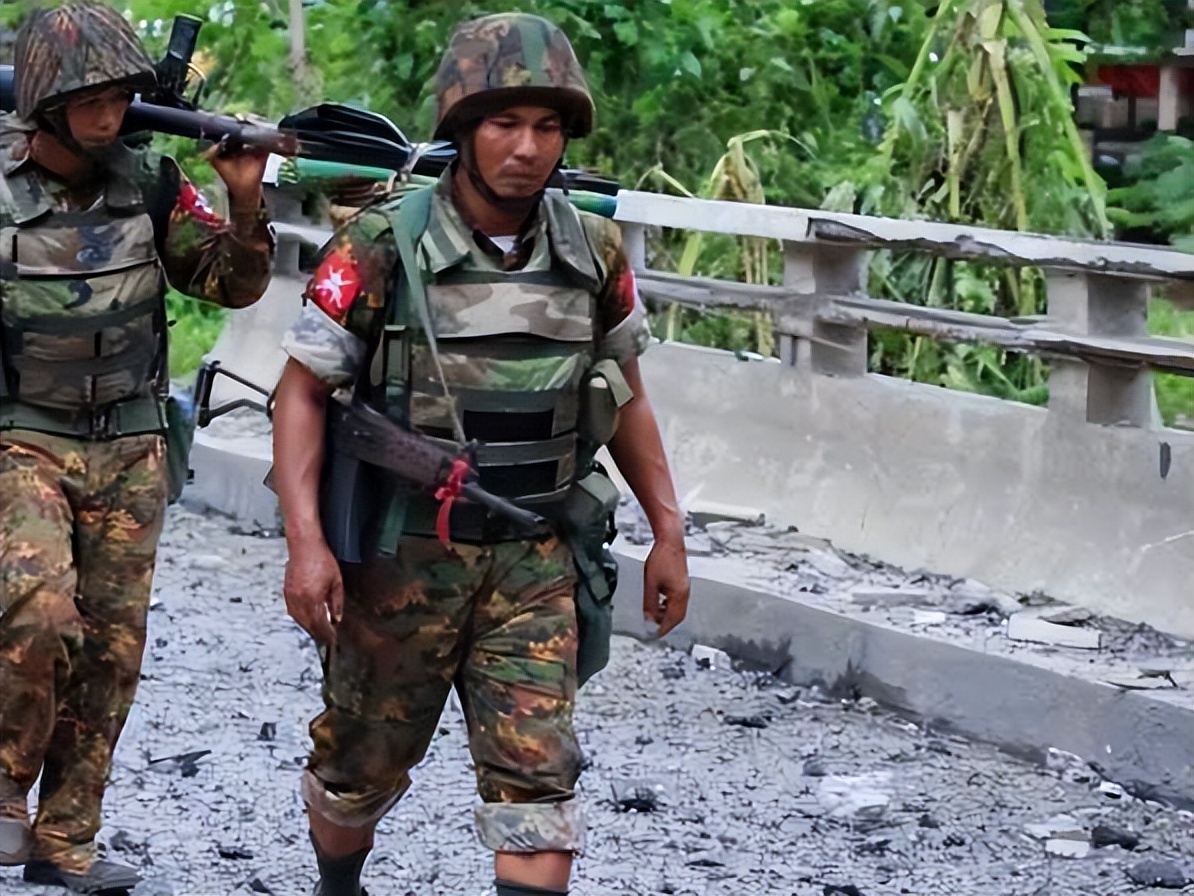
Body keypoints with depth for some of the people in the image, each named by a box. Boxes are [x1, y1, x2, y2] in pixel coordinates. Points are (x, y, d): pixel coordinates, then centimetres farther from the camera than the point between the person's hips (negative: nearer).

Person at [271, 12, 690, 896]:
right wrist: (306, 541, -19)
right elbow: (303, 392, -9)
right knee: (361, 764, 16)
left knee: (538, 773, -9)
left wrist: (669, 532, 8)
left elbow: (626, 394, 11)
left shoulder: (594, 253, -3)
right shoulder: (381, 249, -14)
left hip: (533, 558, 2)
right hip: (402, 555, -2)